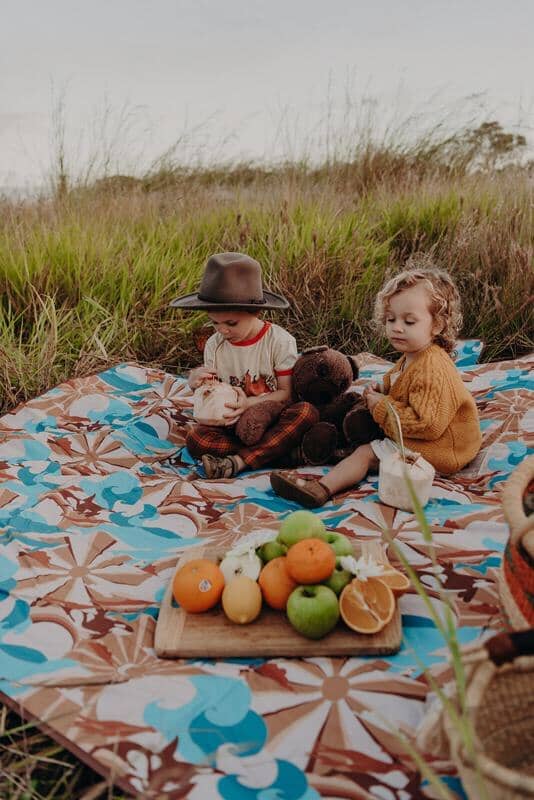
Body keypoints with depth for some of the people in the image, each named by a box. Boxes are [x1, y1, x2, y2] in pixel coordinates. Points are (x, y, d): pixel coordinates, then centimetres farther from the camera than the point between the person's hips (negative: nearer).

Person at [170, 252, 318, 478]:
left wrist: (249, 403, -23)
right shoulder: (214, 345, 2)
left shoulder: (279, 341, -9)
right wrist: (198, 385, -14)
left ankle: (238, 461, -31)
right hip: (234, 425, 2)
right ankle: (272, 452, -27)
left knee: (307, 412, -34)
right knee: (195, 438, -27)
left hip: (274, 422, -2)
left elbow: (287, 392, -8)